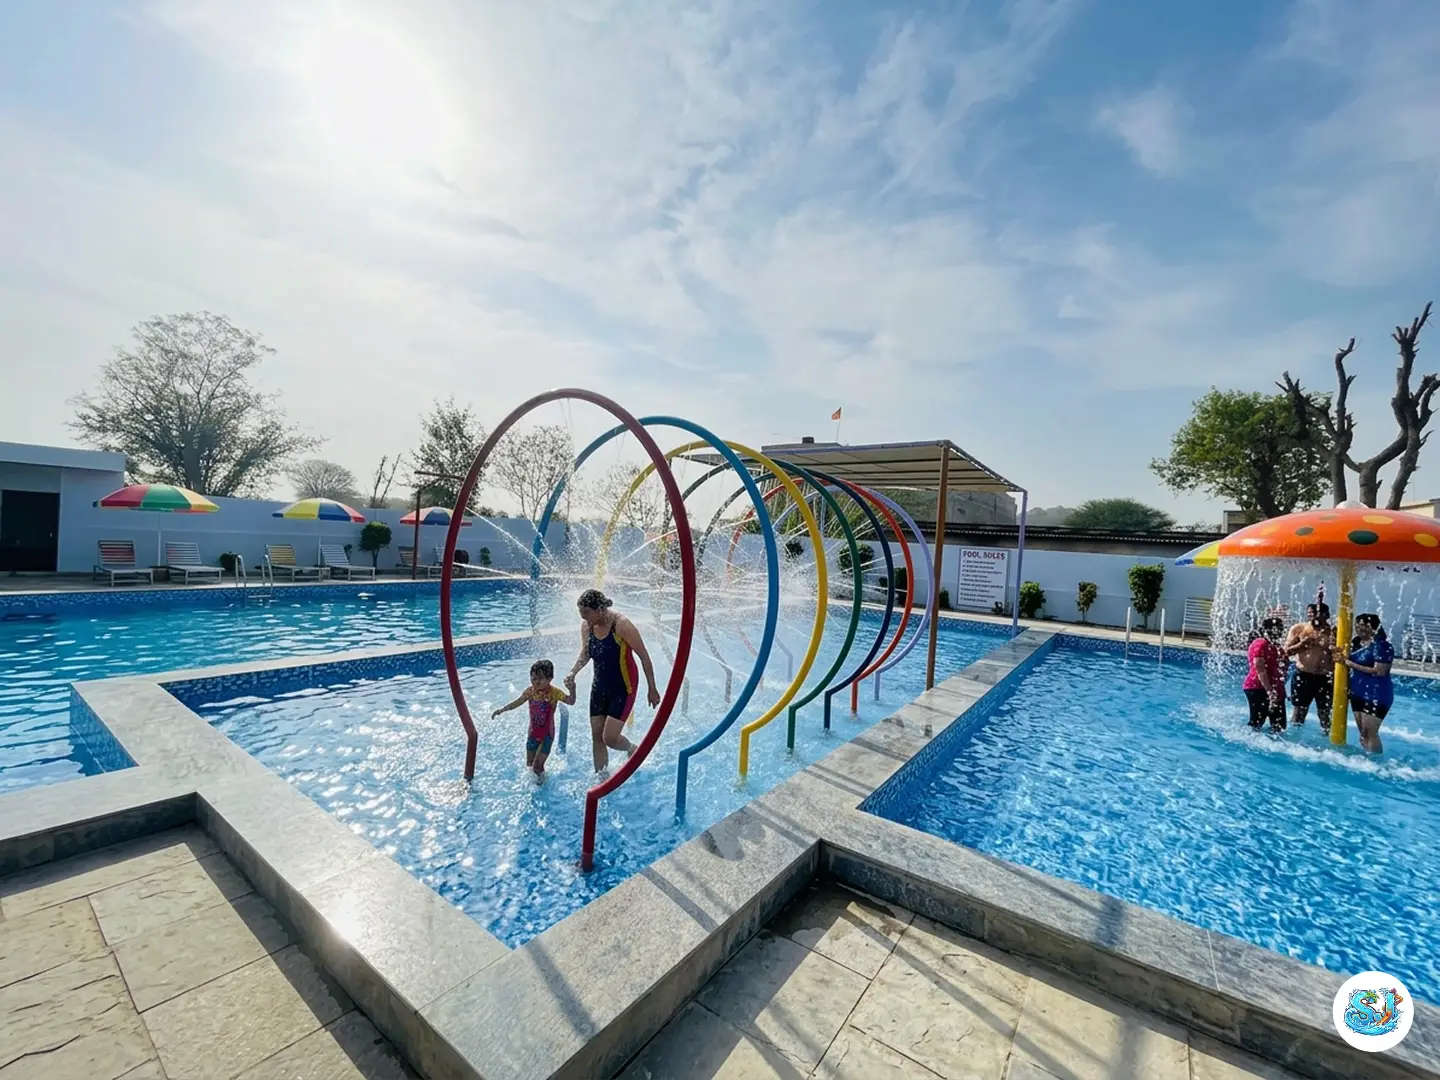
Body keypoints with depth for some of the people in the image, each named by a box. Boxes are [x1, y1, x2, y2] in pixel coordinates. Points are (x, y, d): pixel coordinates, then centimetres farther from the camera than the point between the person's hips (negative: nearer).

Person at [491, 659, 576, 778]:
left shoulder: (554, 692, -19)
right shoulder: (530, 691, -7)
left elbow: (571, 702, -25)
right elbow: (517, 702, 4)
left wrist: (572, 690, -43)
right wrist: (502, 709, -5)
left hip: (547, 734, -4)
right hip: (533, 733, 4)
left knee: (537, 766, -5)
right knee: (529, 765, 16)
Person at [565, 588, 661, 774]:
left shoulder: (621, 625, -25)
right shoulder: (586, 626, -7)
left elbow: (644, 656, -16)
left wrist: (652, 689, -11)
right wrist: (572, 673, -7)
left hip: (623, 689, -6)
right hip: (599, 687, 6)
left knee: (609, 738, -8)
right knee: (597, 737, 10)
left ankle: (633, 750, 25)